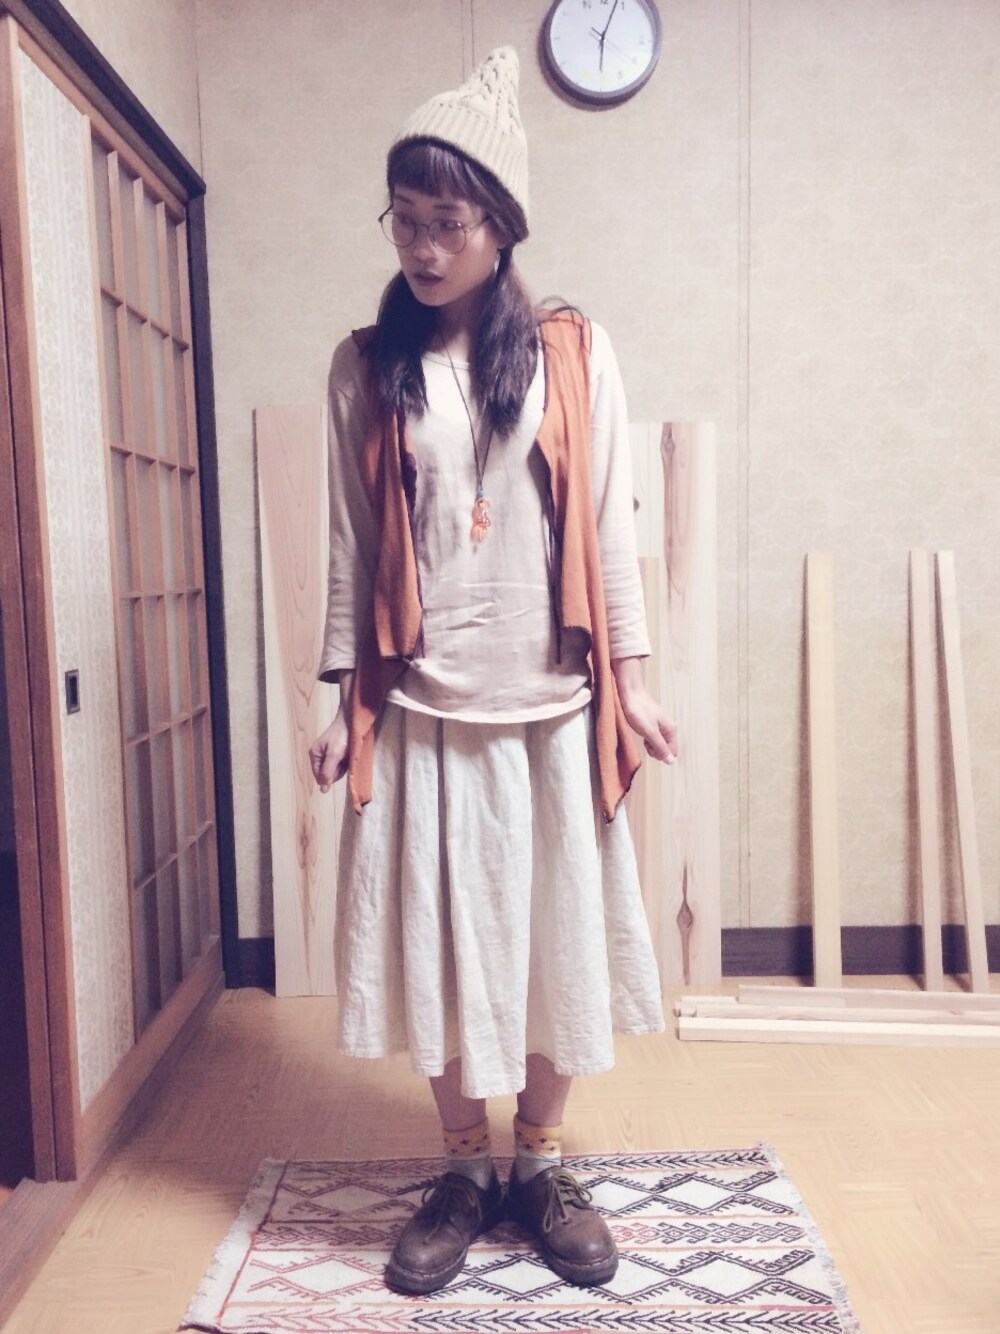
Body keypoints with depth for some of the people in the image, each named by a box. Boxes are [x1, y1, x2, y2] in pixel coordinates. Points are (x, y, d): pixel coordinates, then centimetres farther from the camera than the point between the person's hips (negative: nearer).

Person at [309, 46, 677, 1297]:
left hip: (554, 702, 0)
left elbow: (608, 522, 2)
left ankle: (542, 1164, 30)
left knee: (554, 929, 9)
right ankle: (465, 1169, 29)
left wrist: (630, 676, -2)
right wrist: (345, 698, 2)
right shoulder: (366, 366, 4)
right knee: (440, 937, 8)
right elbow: (351, 541, 4)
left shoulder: (575, 351, 2)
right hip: (422, 708, 1)